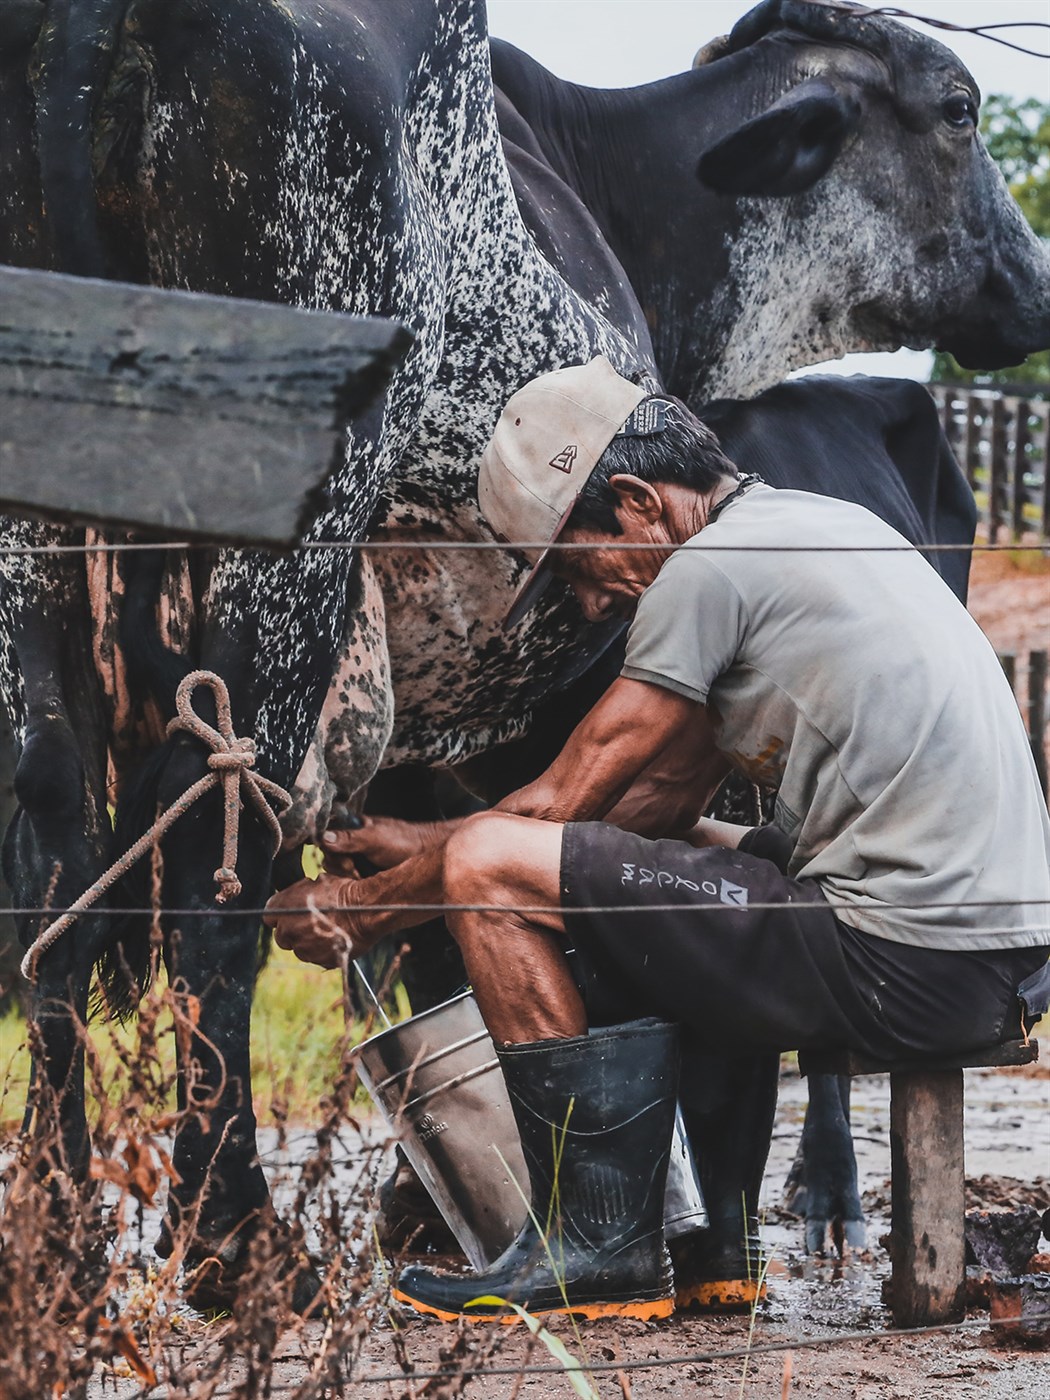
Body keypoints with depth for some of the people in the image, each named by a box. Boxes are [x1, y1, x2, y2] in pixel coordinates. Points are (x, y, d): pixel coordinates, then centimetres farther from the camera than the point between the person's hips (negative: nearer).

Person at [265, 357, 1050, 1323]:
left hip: (908, 969, -10)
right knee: (681, 859, 35)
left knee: (493, 868, -6)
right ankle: (719, 1236, 25)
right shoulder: (809, 524, 20)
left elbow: (560, 803, -2)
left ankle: (598, 1249, 0)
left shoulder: (711, 569, -9)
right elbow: (663, 800, 25)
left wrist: (374, 907, 11)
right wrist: (423, 845, 28)